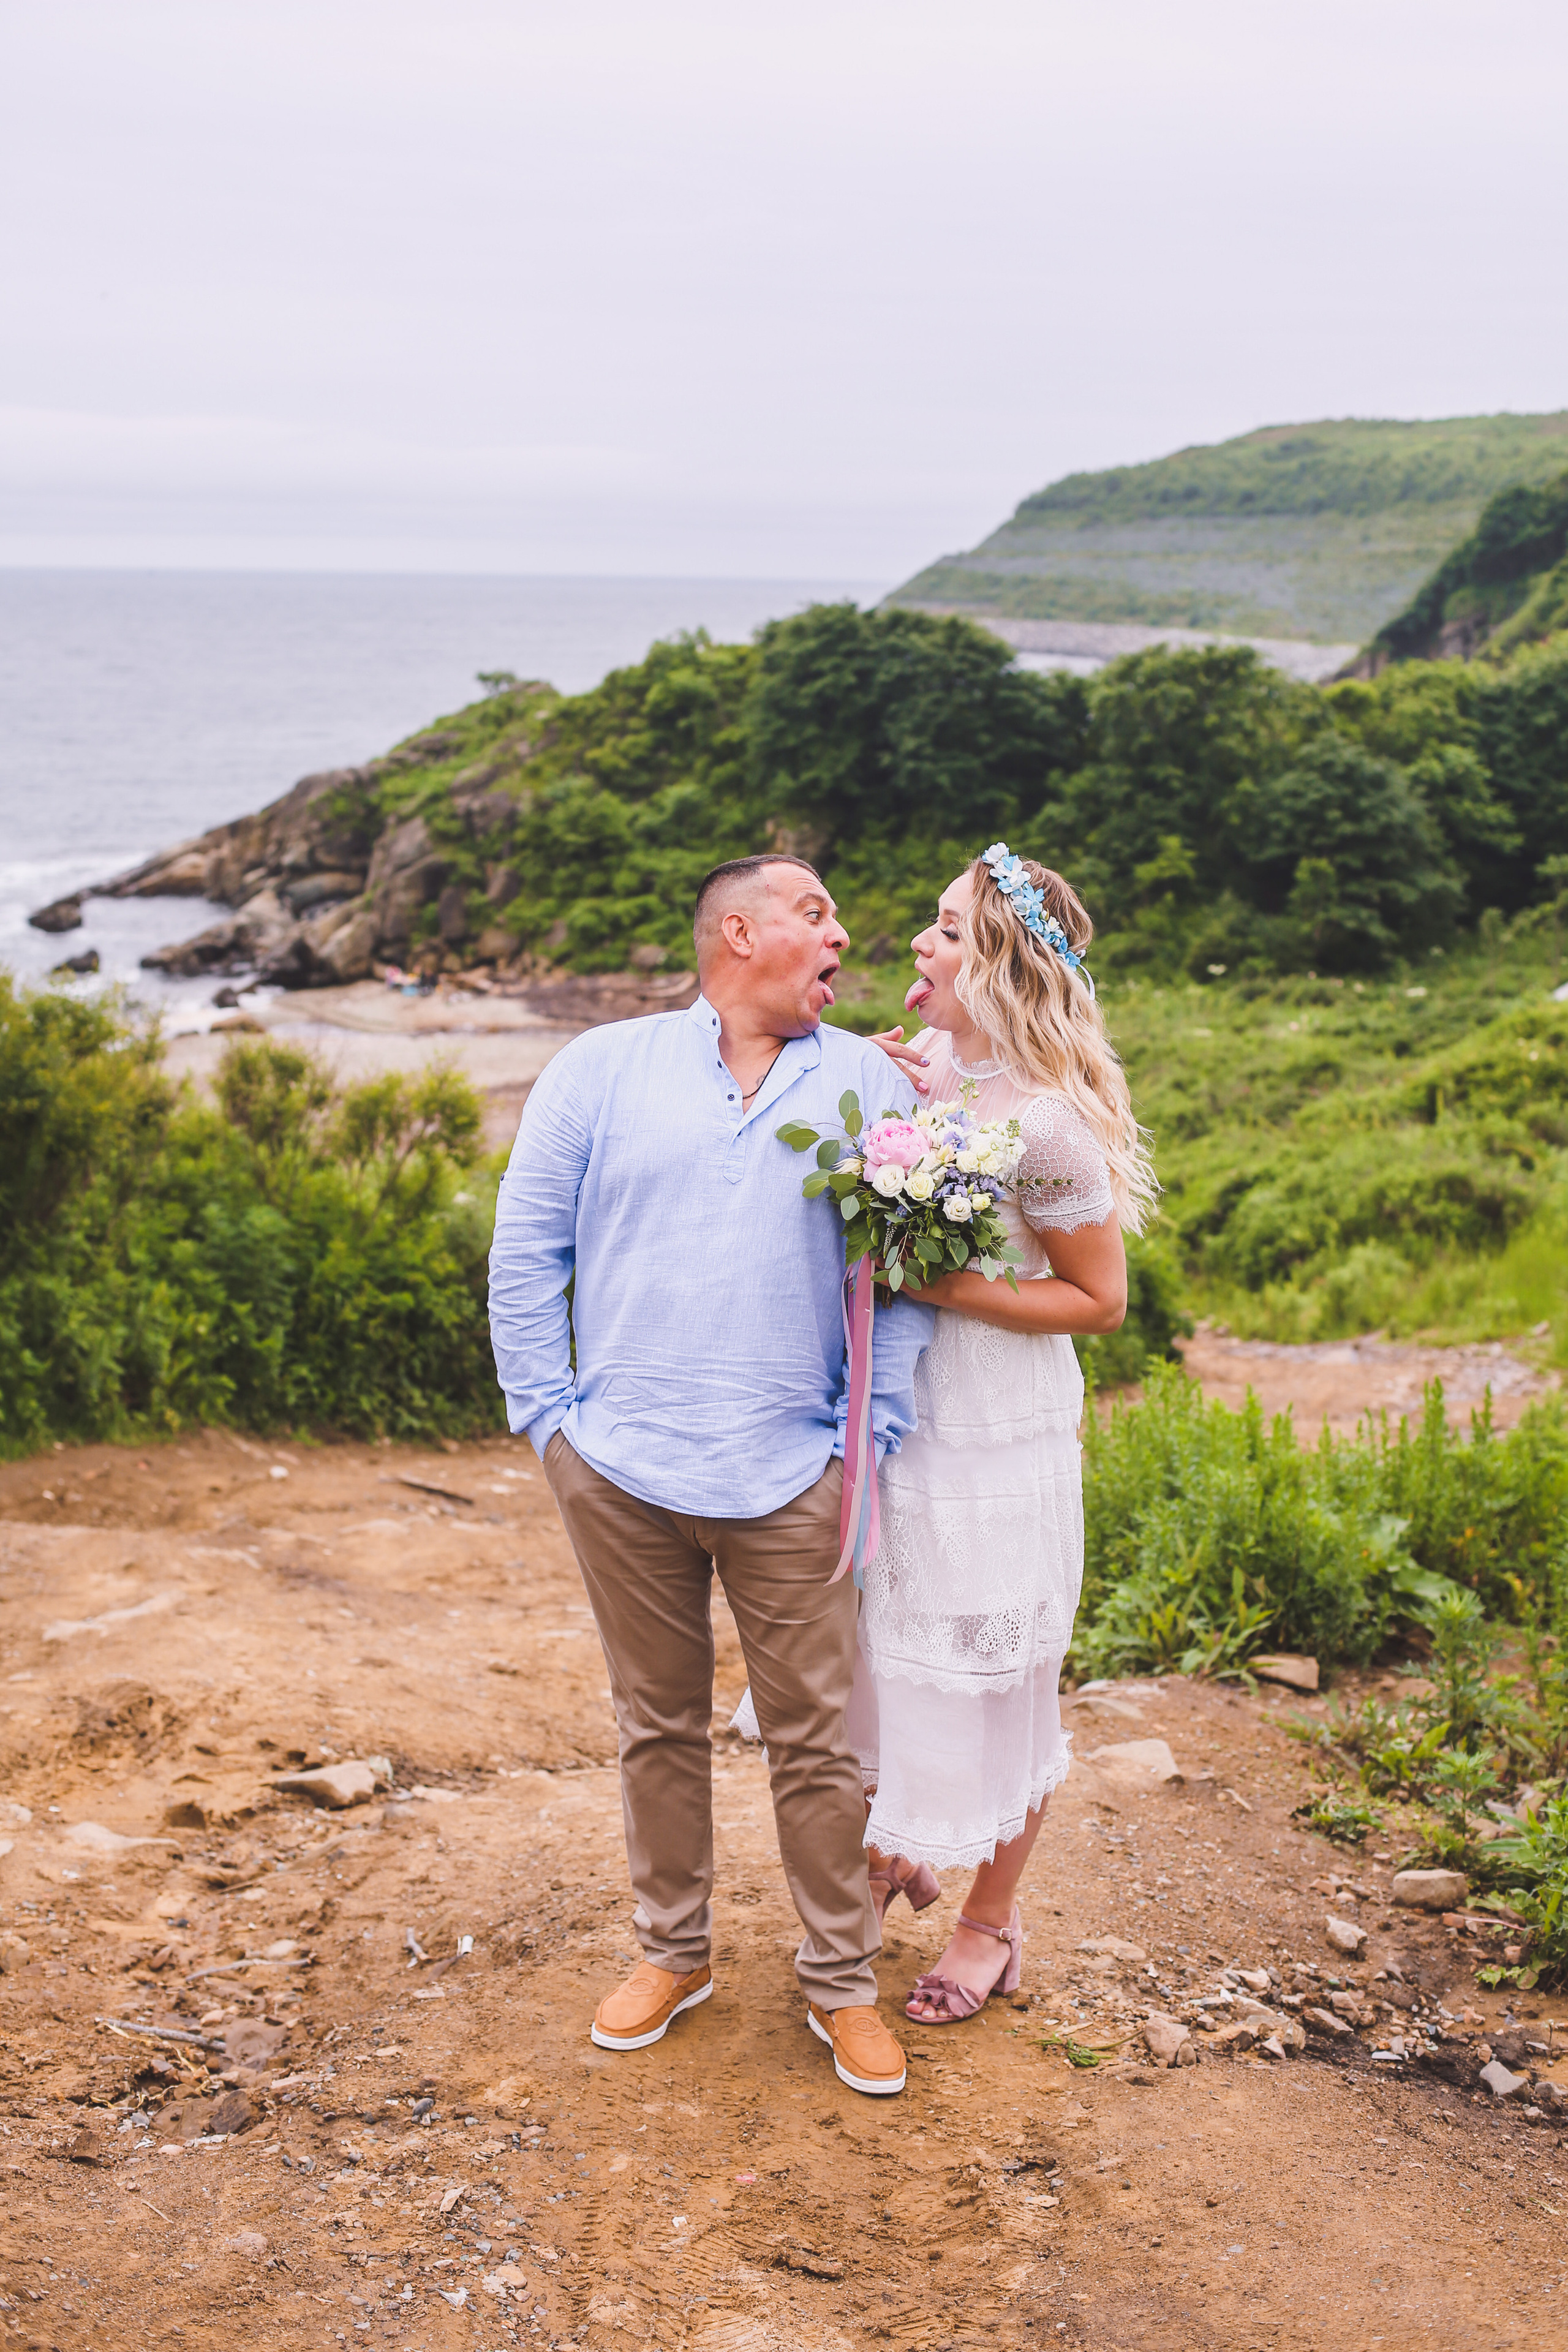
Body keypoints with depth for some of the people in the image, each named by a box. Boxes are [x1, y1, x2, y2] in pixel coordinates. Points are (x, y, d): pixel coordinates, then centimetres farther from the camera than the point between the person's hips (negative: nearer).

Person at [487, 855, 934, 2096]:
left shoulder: (869, 1083, 7)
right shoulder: (602, 1068, 5)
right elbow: (525, 1252, 6)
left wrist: (873, 1437, -4)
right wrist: (550, 1419, 0)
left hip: (791, 1480, 0)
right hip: (619, 1473, 0)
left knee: (816, 1739, 5)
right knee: (659, 1726, 13)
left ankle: (842, 1980, 21)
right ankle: (674, 1951, 31)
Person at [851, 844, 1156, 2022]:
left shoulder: (1048, 1122, -22)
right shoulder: (919, 1067, -1)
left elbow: (1101, 1300, -13)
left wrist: (948, 1290, -21)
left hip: (998, 1437, -7)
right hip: (895, 1416, 7)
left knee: (991, 1678, 10)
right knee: (888, 1651, 21)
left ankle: (993, 1919, 31)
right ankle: (903, 1848, 46)